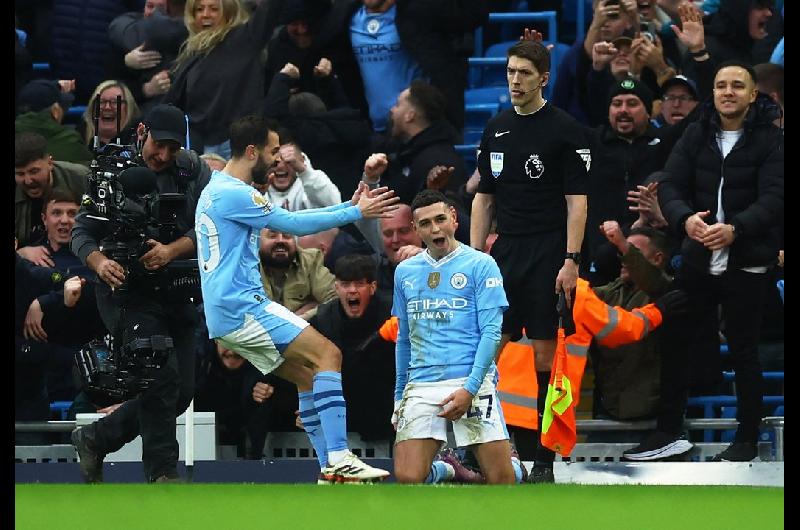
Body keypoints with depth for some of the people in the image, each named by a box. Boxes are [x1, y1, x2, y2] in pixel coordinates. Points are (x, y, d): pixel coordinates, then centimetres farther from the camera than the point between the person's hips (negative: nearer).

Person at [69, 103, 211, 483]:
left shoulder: (193, 170, 1)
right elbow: (82, 232, -4)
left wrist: (171, 250, -23)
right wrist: (98, 262, -24)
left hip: (178, 292, 5)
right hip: (128, 291, -5)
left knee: (181, 393, 7)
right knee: (162, 376, -20)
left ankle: (95, 438, 24)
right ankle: (162, 472, -9)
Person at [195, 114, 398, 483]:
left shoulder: (220, 190, 20)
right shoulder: (232, 193, -13)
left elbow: (289, 219, 25)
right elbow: (293, 224, -11)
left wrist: (349, 206, 20)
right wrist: (356, 213, -4)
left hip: (226, 314, 10)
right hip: (242, 305, -10)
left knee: (307, 375, 12)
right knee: (327, 354, -15)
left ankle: (331, 471, 8)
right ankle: (338, 459, -22)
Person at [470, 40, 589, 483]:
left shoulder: (565, 130, -3)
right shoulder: (496, 130, 13)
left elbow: (577, 201, -6)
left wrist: (571, 261, -14)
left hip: (547, 259, -5)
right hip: (504, 258, 5)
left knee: (546, 356, -4)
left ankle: (545, 460, 1)